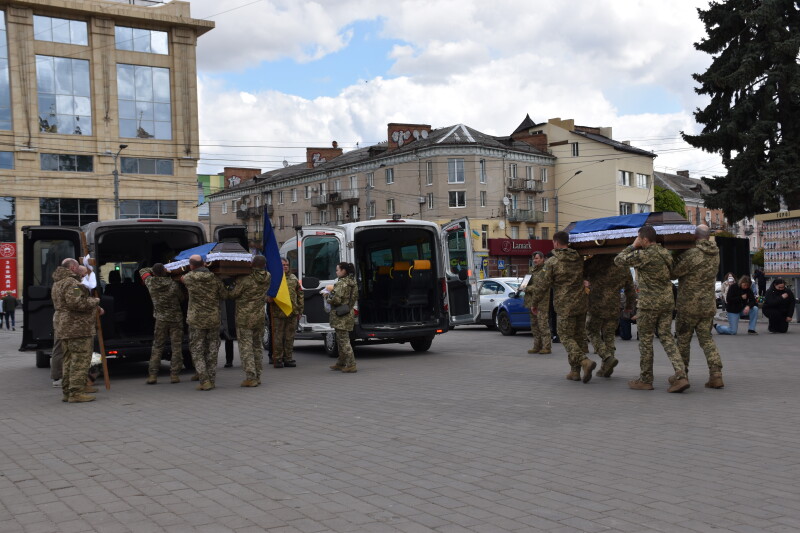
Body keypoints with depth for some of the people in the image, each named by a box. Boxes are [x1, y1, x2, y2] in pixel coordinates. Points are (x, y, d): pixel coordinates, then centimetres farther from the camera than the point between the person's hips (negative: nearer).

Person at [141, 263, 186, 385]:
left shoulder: (150, 283, -6)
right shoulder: (173, 284, -13)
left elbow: (143, 271, 15)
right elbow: (182, 298, 4)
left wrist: (155, 271, 16)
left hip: (161, 319, 2)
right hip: (176, 318, -2)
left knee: (157, 347, 8)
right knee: (176, 347, 3)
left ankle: (152, 375, 2)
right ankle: (174, 374, -1)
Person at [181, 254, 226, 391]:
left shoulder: (189, 278, -5)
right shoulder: (214, 279, 1)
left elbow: (181, 278, 18)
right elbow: (224, 295, 8)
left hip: (196, 319, -2)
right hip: (214, 318, 3)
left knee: (197, 350, 3)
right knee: (212, 350, 10)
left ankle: (204, 381, -7)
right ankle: (212, 380, 13)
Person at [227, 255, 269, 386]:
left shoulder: (246, 279, -16)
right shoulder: (267, 278, 0)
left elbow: (234, 294, -8)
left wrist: (227, 290, 15)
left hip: (244, 317, -5)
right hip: (259, 316, 6)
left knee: (246, 346, -2)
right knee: (257, 345, 15)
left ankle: (250, 377, -8)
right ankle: (257, 376, 18)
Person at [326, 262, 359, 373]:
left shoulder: (342, 283, -16)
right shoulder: (352, 283, 12)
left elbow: (336, 300, -23)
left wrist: (327, 296, -2)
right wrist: (332, 290, 17)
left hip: (340, 316, -10)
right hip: (348, 314, 10)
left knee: (343, 340, -6)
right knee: (341, 340, 19)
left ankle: (351, 365, -7)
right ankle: (341, 363, 28)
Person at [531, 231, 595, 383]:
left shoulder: (552, 262, -8)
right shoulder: (580, 259, 9)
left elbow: (543, 285, -7)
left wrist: (535, 302, 3)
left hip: (564, 306, -5)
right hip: (581, 304, 6)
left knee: (566, 338, 0)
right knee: (577, 337, 13)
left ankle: (585, 361, -22)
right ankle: (575, 371, 16)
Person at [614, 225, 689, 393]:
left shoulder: (644, 255, -17)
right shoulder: (664, 253, 8)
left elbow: (619, 260, -10)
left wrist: (633, 246, 1)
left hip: (650, 303, -7)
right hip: (667, 301, 7)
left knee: (646, 340, 4)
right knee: (667, 337, 9)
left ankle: (645, 380, 13)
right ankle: (681, 376, -4)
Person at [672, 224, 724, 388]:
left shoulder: (692, 255, -19)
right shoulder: (715, 254, 4)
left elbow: (674, 272, -13)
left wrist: (676, 259, 6)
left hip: (688, 305, -6)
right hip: (708, 305, 6)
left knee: (683, 340, 10)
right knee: (707, 339, 11)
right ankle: (716, 374, -2)